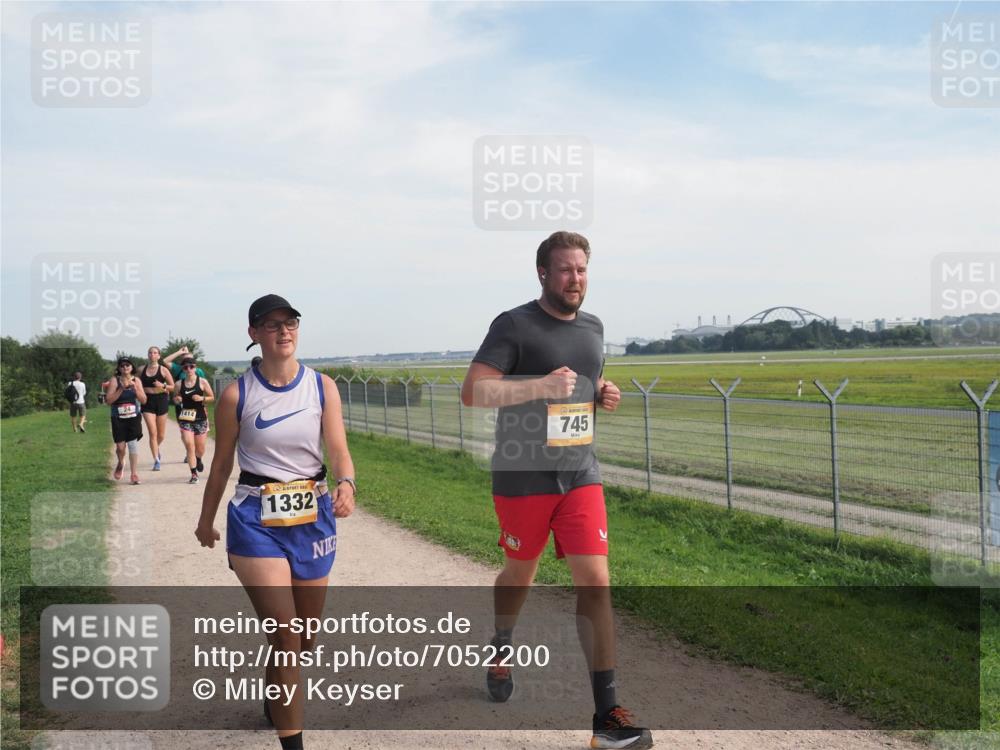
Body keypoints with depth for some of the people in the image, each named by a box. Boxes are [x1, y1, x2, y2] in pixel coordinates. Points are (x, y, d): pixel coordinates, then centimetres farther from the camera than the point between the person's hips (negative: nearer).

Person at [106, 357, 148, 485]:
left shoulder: (136, 380, 4)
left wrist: (135, 388, -12)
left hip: (133, 417, 1)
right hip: (118, 418, -1)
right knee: (120, 446, -1)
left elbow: (143, 400, 1)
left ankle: (134, 473, 1)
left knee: (133, 443, -6)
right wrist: (121, 389, -17)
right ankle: (120, 464, 32)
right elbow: (109, 401, -9)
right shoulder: (115, 381, -3)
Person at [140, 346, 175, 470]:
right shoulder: (142, 370, 5)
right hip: (147, 403, 0)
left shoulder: (163, 370, 0)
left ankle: (157, 448, 43)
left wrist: (163, 386, -17)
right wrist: (146, 390, -2)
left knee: (161, 435, 9)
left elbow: (172, 386, 1)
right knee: (152, 433, -10)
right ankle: (156, 461, -6)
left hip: (161, 401, 0)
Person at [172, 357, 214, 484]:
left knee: (200, 448, 10)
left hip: (200, 417, 0)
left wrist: (202, 398, -15)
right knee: (189, 446, -12)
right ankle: (194, 474, -4)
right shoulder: (178, 384, 2)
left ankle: (198, 460, 45)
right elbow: (175, 398, 15)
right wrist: (176, 400, -8)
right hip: (185, 419, 0)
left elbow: (212, 397, 3)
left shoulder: (202, 382, -2)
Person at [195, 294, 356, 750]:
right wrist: (206, 520, 13)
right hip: (257, 520, -3)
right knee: (286, 635, -11)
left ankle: (275, 699, 50)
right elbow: (221, 463, 5)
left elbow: (338, 449, -7)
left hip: (312, 516, 3)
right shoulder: (237, 395, -6)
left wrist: (345, 484, -29)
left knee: (307, 634, 18)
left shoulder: (322, 386, -2)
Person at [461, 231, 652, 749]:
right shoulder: (515, 325, -9)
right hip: (522, 479, -4)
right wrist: (540, 385, -28)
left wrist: (604, 395, 4)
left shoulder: (593, 328, 10)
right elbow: (472, 392, -17)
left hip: (580, 478, 4)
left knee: (595, 582, -7)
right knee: (520, 575, 15)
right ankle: (501, 648, 48)